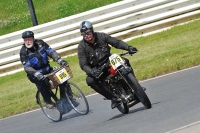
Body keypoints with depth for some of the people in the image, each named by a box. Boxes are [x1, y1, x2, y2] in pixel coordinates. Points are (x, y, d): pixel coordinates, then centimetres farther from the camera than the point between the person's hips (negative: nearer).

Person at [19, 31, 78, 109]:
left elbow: (51, 52, -8)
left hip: (47, 70, 4)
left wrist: (60, 60, -26)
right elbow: (27, 67, -21)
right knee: (41, 82, -35)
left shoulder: (40, 43, -3)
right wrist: (37, 74, -37)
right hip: (35, 73, -4)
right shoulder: (23, 52, -13)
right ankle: (48, 101, -19)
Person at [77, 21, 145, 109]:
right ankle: (112, 97, -21)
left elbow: (117, 42, -6)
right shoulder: (82, 47, -14)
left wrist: (128, 47, -22)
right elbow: (83, 65, -19)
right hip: (96, 69, -2)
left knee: (124, 61, -22)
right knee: (90, 80, -32)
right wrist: (91, 71, -39)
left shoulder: (101, 36, -9)